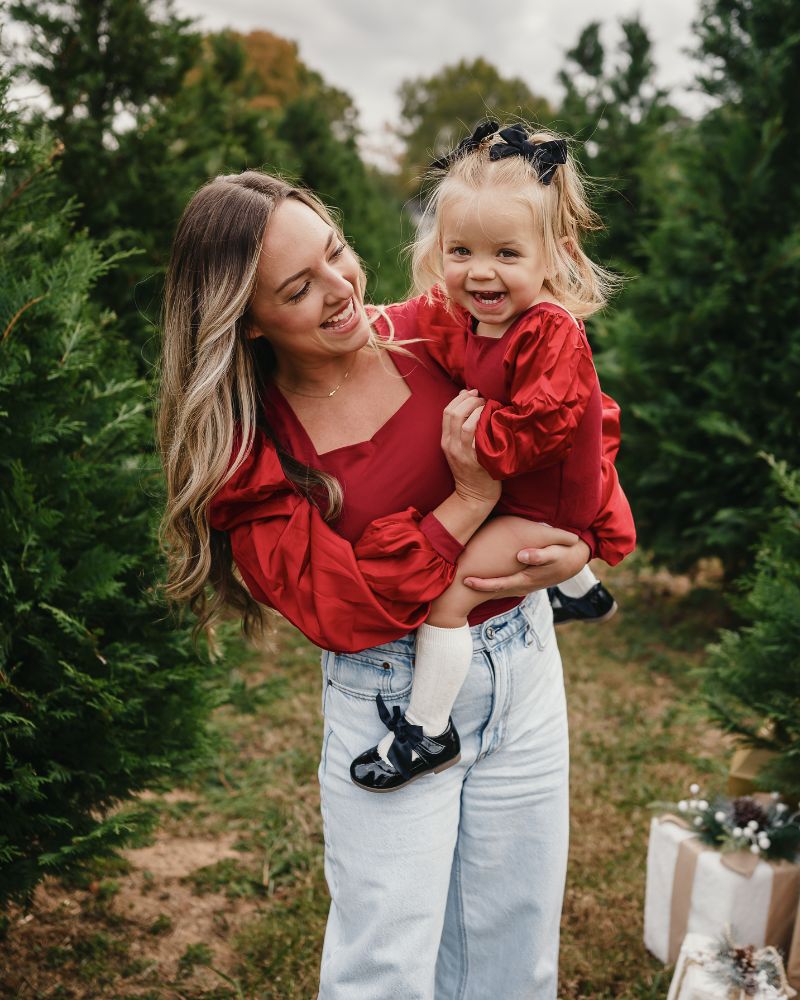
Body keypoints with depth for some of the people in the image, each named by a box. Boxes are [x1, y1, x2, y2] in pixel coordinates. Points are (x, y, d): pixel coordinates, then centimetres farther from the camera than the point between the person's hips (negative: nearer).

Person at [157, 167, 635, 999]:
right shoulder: (247, 446, -13)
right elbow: (334, 605, -18)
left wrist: (582, 543, -13)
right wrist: (467, 503, -25)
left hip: (522, 662, 3)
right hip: (389, 696, -3)